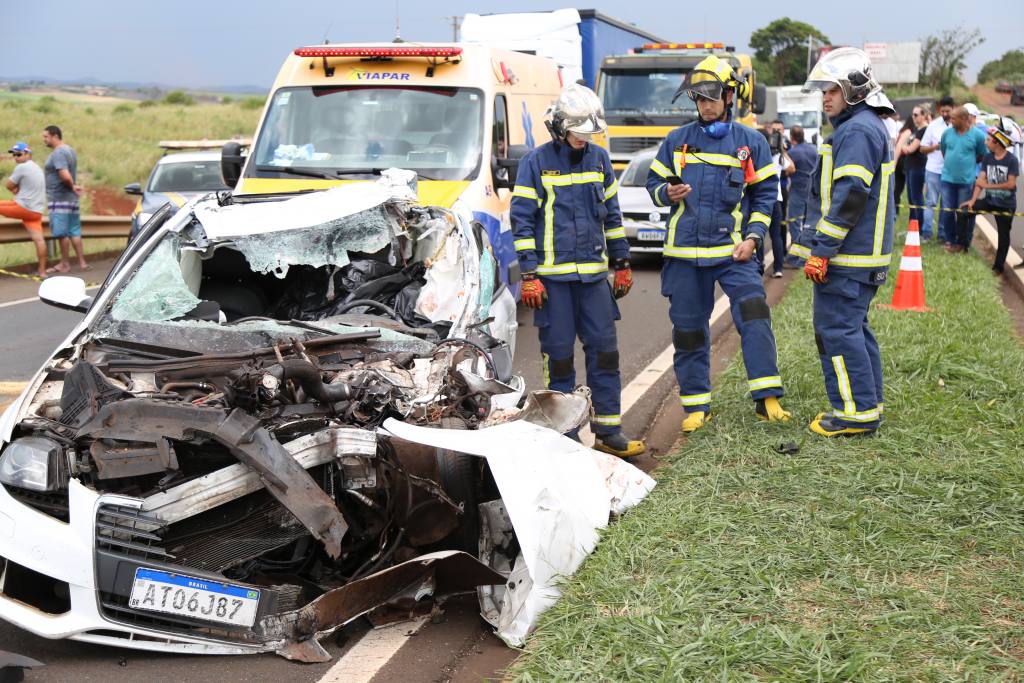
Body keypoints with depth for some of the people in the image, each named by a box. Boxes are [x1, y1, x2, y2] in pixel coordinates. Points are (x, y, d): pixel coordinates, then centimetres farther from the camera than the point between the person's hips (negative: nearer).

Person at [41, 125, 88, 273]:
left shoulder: (58, 153, -16)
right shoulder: (70, 150, 15)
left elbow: (66, 176, -25)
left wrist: (72, 186, -9)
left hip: (59, 198, -9)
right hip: (72, 198, 9)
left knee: (62, 233, -1)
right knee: (74, 232, 10)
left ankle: (65, 264, 5)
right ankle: (82, 262, 11)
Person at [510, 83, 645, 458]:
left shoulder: (599, 159, 11)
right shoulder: (536, 163, -4)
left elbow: (612, 214, 18)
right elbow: (522, 221, -5)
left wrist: (622, 263, 16)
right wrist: (529, 275, -11)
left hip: (593, 274, 4)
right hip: (553, 276, -4)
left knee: (604, 350, 3)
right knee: (558, 354, 1)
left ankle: (608, 431, 11)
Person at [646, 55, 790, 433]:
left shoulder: (751, 142, 5)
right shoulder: (677, 140, 9)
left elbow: (765, 193, 7)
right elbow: (653, 182, 14)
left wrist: (753, 237, -5)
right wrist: (667, 193, -10)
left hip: (732, 249, -2)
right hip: (684, 251, 2)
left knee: (754, 315, -17)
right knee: (688, 329, 6)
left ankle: (766, 399, -10)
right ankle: (696, 406, 17)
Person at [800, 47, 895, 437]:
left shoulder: (857, 131, -16)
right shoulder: (870, 127, 18)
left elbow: (849, 199, -23)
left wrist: (820, 251, -22)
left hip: (848, 258, -10)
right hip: (865, 254, 10)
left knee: (836, 329, -6)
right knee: (853, 327, 16)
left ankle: (856, 413, -1)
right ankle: (868, 405, 22)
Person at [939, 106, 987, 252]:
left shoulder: (977, 135, -8)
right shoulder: (947, 132, 1)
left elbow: (983, 155, 3)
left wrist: (968, 162, 6)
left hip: (967, 180, -3)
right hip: (948, 179, 3)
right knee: (947, 212, 7)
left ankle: (963, 243, 15)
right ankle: (950, 240, 21)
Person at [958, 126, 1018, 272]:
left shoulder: (1011, 160, -15)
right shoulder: (987, 158, -1)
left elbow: (1011, 184, -20)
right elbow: (981, 180, -7)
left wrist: (988, 185, -20)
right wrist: (973, 200, -18)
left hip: (1006, 205, -4)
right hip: (989, 200, 5)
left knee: (1003, 235, 6)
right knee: (962, 210, -7)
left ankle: (998, 266, 18)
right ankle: (961, 243, 4)